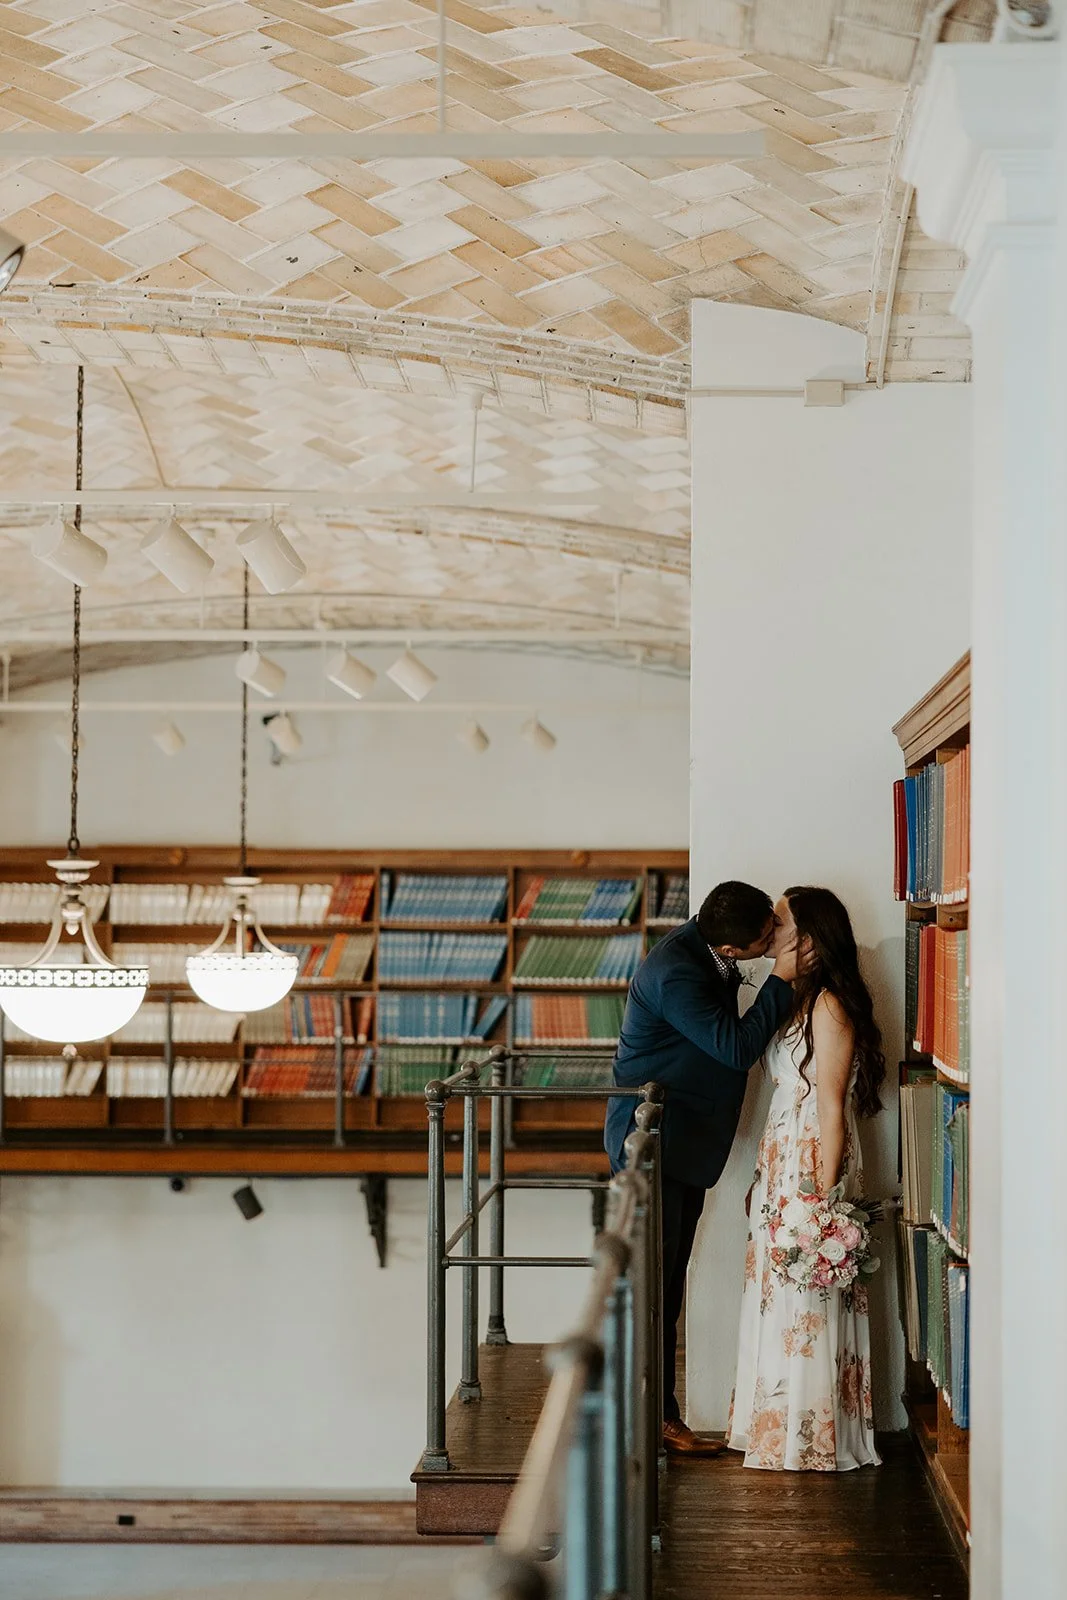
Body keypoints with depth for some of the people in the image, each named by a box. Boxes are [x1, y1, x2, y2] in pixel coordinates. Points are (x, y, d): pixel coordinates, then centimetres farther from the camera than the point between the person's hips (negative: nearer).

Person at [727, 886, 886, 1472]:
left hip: (812, 1165, -9)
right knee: (780, 1300, 11)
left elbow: (832, 1108, -17)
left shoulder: (829, 1006, -15)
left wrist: (824, 1198, -19)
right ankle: (781, 1430, 18)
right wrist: (763, 1178, 18)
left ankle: (812, 1442, 6)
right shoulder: (797, 1000, 13)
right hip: (781, 1165, 9)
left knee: (806, 1304, -3)